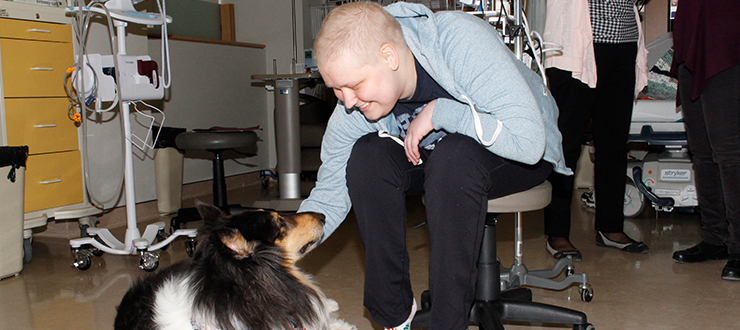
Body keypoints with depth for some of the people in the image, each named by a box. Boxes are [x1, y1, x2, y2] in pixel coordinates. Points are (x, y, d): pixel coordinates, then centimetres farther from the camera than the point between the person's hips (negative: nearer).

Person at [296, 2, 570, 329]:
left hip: (525, 156, -4)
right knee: (366, 155, -23)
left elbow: (529, 140, -36)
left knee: (452, 157, -37)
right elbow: (329, 195, -11)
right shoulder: (354, 105, -17)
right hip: (436, 156, 5)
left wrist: (438, 112, -32)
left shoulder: (463, 42, -33)